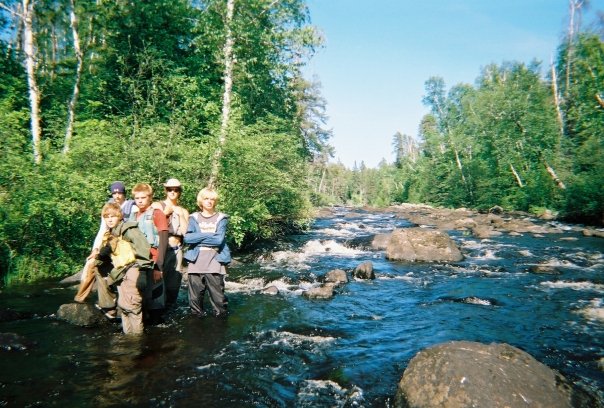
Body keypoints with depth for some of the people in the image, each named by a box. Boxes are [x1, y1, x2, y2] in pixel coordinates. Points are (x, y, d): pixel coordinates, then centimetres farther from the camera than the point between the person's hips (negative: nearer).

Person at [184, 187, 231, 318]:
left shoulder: (221, 218, 5)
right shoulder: (194, 218, 11)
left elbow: (219, 239, -9)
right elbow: (187, 238, -4)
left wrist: (198, 238, -5)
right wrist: (209, 235, -8)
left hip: (214, 263, -2)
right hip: (196, 263, 2)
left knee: (218, 299, -2)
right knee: (195, 298, 7)